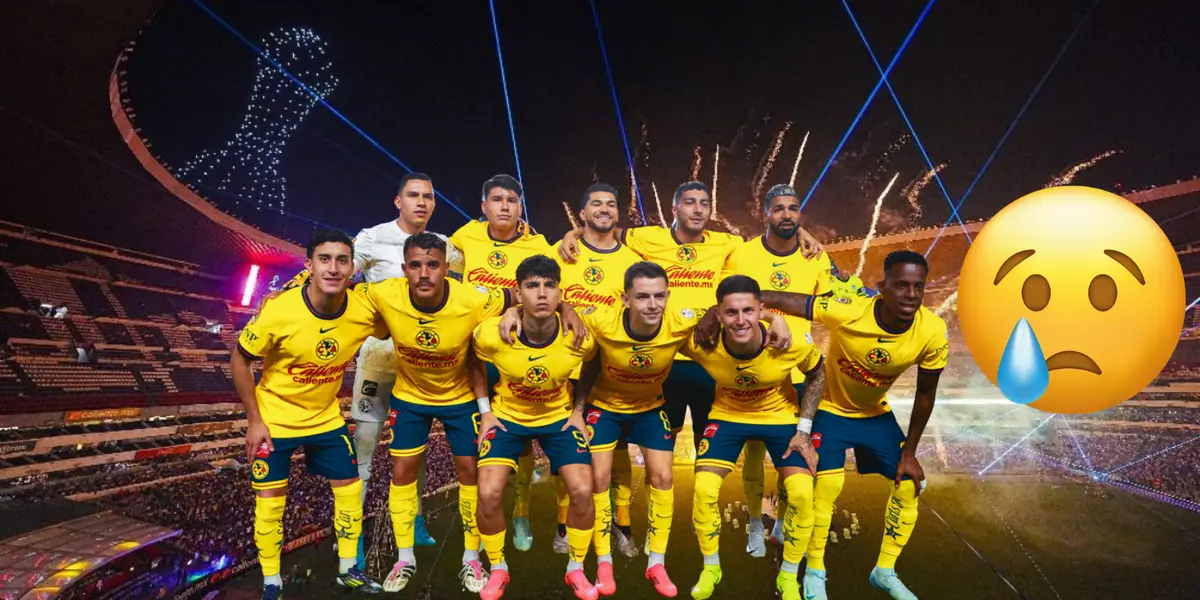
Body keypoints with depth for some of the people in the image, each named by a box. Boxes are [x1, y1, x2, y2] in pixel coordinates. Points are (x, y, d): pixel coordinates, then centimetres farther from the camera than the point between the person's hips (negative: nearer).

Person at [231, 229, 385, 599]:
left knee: (349, 487, 8)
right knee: (270, 500, 6)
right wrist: (254, 421, -13)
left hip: (326, 418, 3)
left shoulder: (364, 312, -20)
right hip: (274, 420, -3)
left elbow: (392, 333, 4)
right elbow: (239, 362, -13)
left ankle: (348, 569, 29)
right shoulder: (278, 311, -27)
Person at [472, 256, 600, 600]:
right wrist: (485, 411, -3)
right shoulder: (492, 334, -27)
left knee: (582, 491, -11)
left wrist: (578, 410, -3)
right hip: (507, 416, 0)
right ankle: (498, 569, 17)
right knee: (488, 494, -13)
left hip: (559, 416, 1)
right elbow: (474, 363, -1)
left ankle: (576, 569, 17)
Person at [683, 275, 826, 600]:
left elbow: (817, 376, -8)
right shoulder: (702, 345, -31)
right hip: (727, 415, 0)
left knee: (802, 493, -13)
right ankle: (711, 568, 17)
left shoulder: (792, 343, -31)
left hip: (781, 415, 0)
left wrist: (803, 430, -11)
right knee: (704, 489, -12)